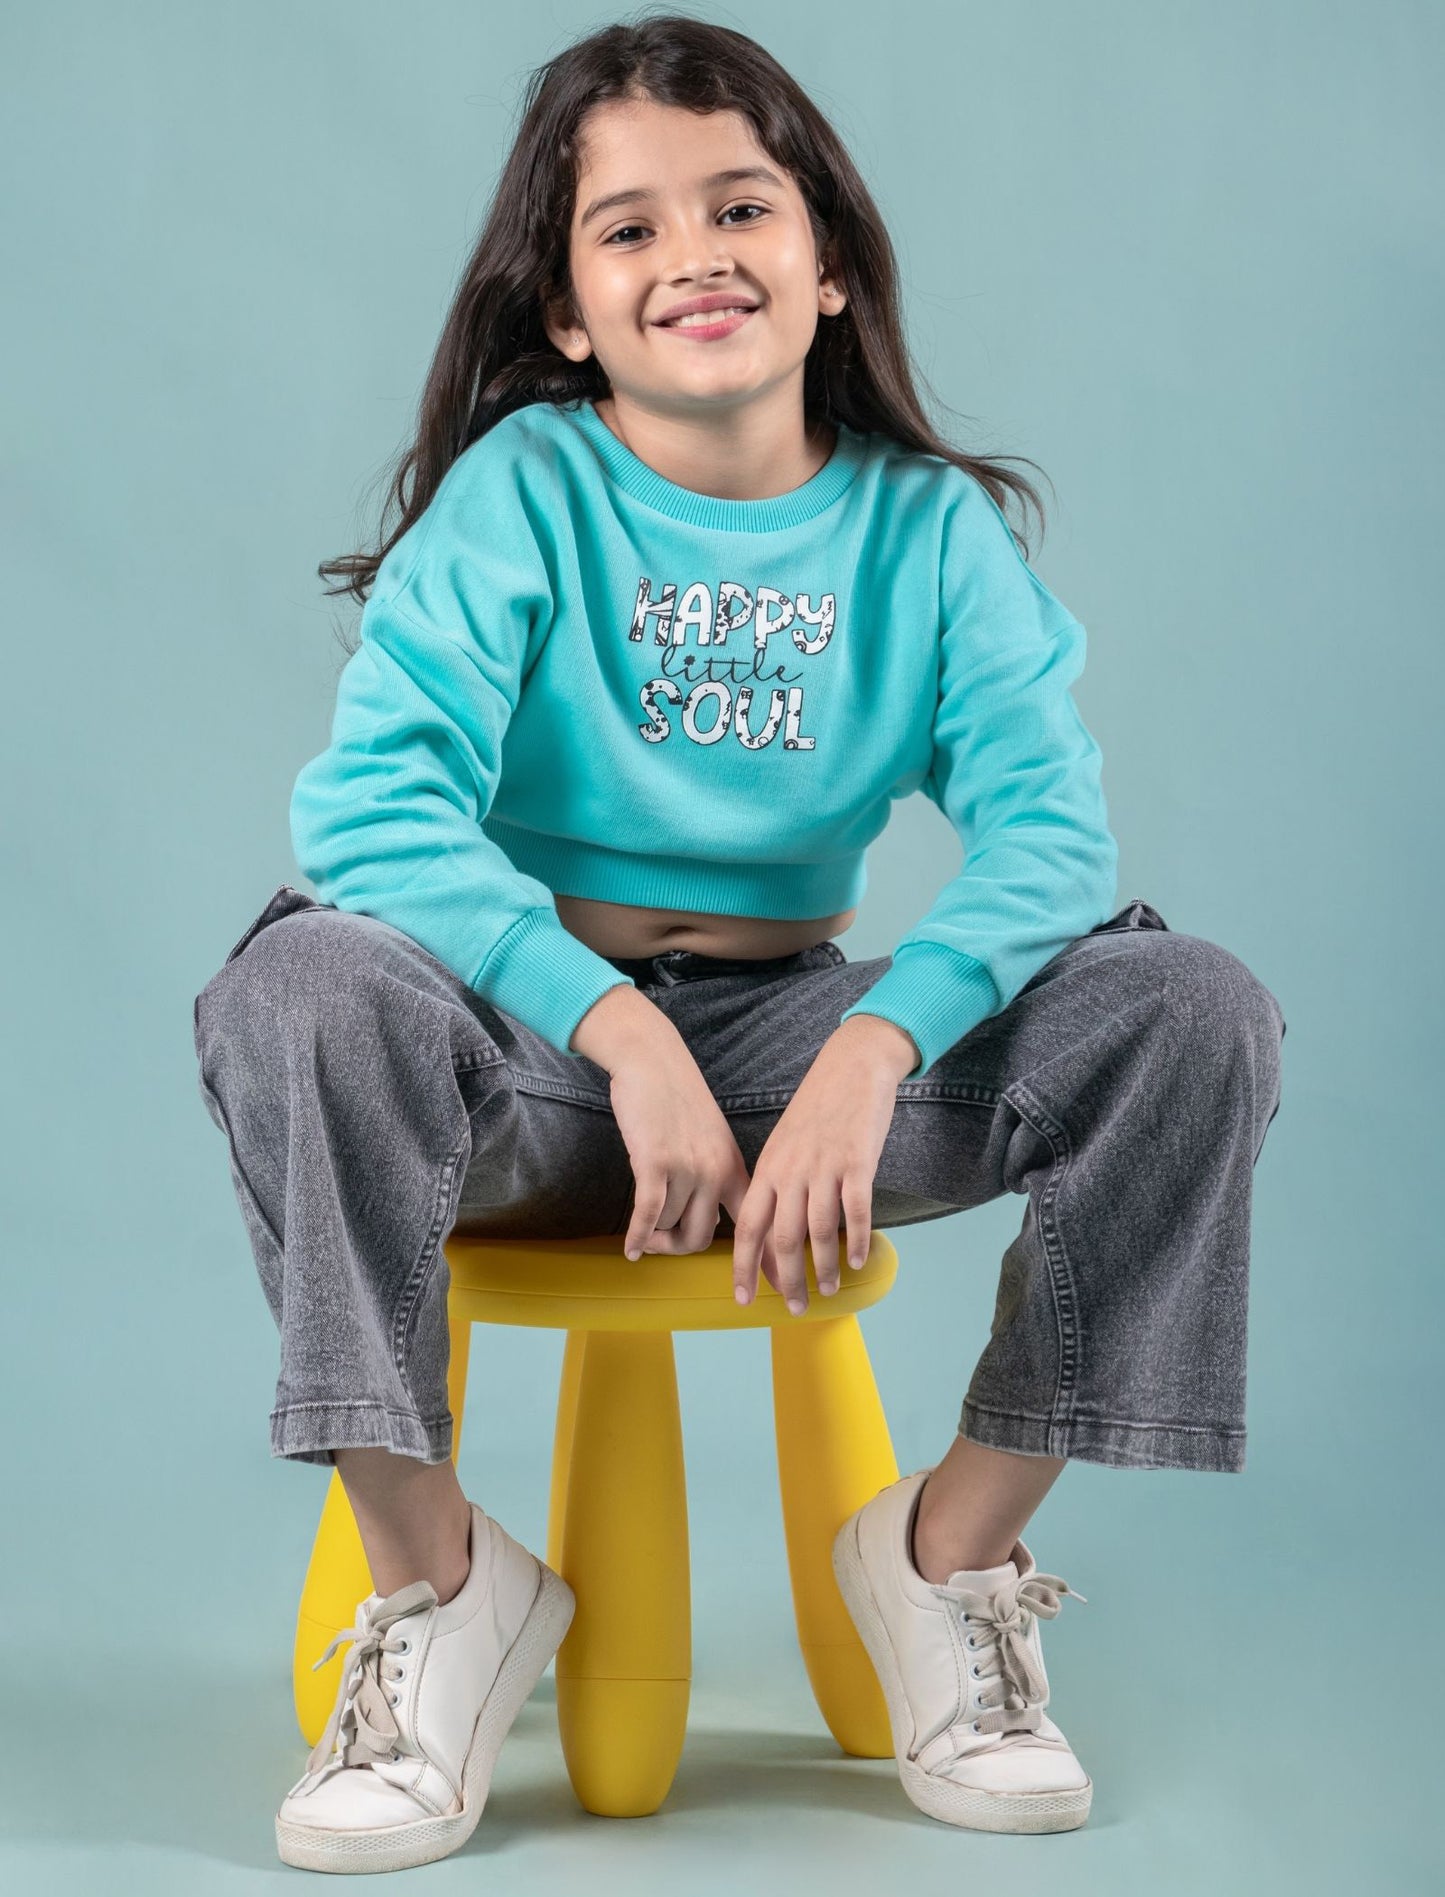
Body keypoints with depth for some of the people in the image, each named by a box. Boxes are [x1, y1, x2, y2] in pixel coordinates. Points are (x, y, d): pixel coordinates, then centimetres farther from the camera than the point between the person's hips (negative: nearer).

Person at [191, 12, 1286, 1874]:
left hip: (799, 1027, 2)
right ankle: (435, 1574, -17)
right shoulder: (524, 488, -7)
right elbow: (368, 802, -19)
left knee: (1197, 1015, -18)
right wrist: (622, 1029, -31)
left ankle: (955, 1541, -3)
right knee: (298, 986, -34)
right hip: (528, 1051, -2)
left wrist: (875, 1047, -31)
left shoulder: (929, 527, 0)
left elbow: (1047, 822, -12)